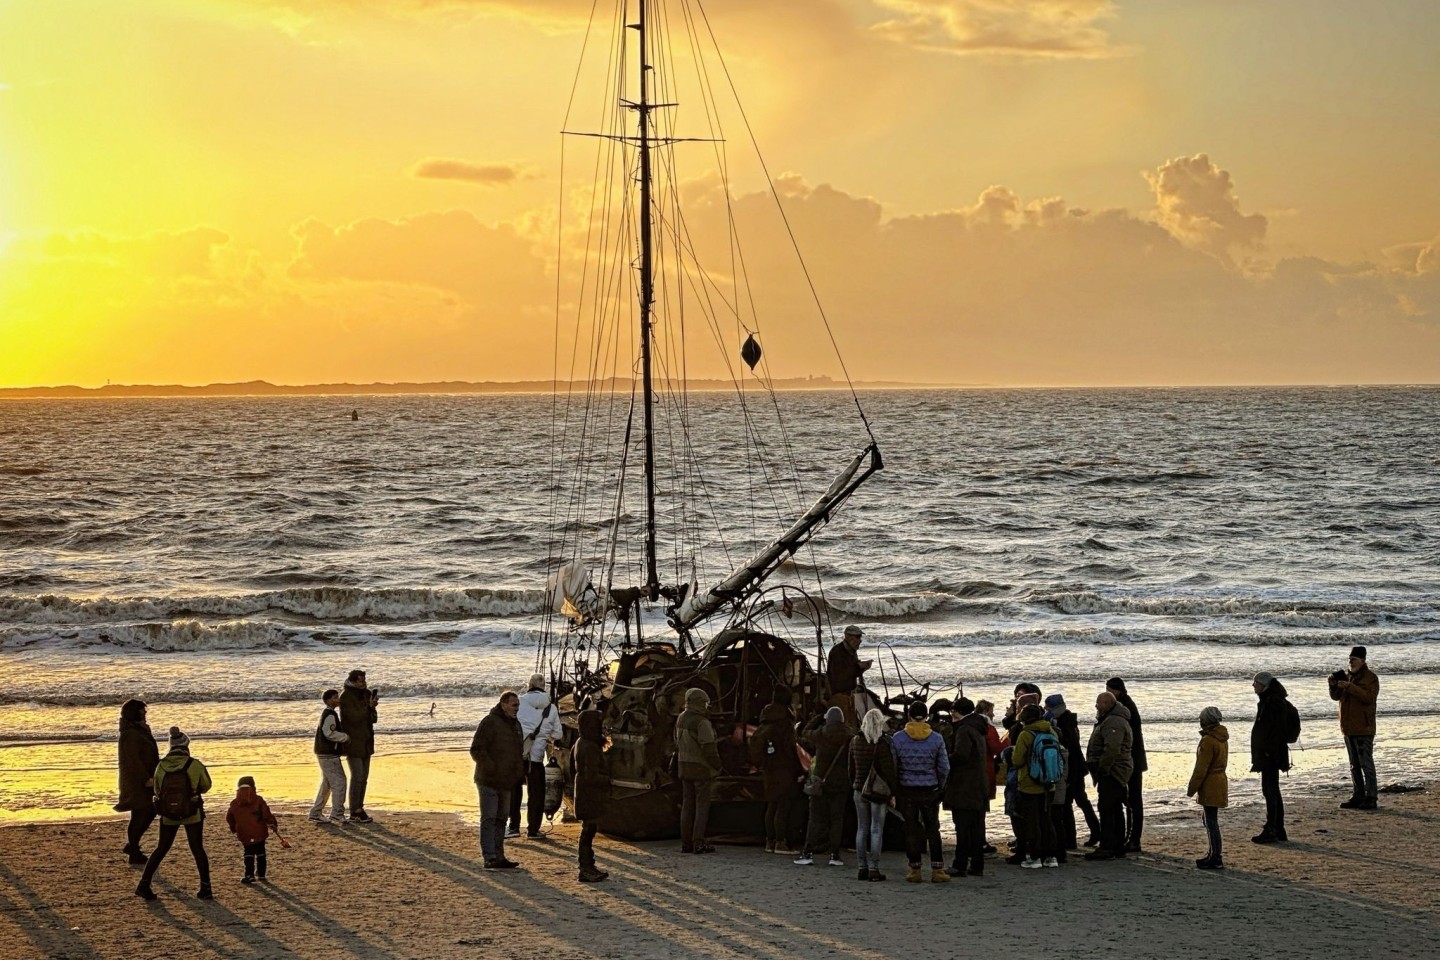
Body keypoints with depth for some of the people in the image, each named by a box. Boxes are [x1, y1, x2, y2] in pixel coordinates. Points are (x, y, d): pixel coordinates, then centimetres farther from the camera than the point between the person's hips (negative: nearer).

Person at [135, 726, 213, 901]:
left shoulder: (161, 766, -7)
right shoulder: (195, 765, -14)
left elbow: (157, 790, 5)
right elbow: (206, 786, 1)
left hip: (168, 815, 2)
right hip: (193, 814, -2)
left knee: (161, 849, 17)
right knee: (198, 849, 9)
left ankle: (144, 885, 12)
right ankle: (205, 889, 8)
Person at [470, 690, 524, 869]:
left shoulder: (515, 724, 14)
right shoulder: (489, 722, -13)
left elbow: (518, 752, 26)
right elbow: (476, 750, -17)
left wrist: (520, 773, 12)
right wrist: (491, 768, -24)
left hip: (505, 782, 9)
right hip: (489, 781, -9)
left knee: (501, 819, 13)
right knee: (489, 819, -10)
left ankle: (498, 857, 20)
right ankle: (489, 858, -13)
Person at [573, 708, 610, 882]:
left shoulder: (582, 744, 10)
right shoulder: (590, 748, -22)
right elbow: (592, 777, -24)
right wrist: (610, 781, -12)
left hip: (587, 796, 10)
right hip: (590, 797, -10)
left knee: (589, 830, 16)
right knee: (589, 830, -5)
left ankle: (588, 867, 25)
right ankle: (585, 870, 0)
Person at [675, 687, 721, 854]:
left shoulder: (681, 719, 9)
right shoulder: (702, 722, -17)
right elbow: (709, 748, -20)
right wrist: (716, 767, -9)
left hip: (685, 768, 8)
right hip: (701, 769, -8)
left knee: (687, 805, 10)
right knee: (702, 805, -3)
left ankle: (686, 843, 10)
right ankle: (698, 843, -7)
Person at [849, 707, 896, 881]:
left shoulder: (855, 740, 5)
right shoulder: (882, 742, -13)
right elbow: (888, 769, -13)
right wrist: (892, 793, -9)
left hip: (859, 790, 5)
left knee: (862, 829, 11)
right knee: (877, 830, -1)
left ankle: (862, 867, 11)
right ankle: (873, 869, -3)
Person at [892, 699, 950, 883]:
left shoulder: (898, 738, -6)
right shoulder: (936, 739, -4)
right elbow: (944, 768, -1)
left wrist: (893, 791, 7)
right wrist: (940, 787, 14)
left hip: (906, 790, -1)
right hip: (930, 791, 1)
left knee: (911, 830, 7)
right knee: (933, 830, 8)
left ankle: (914, 870, 10)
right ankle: (937, 870, 6)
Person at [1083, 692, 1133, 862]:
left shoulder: (1113, 723, -18)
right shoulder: (1111, 720, 19)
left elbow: (1112, 750, -28)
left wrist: (1102, 769, -22)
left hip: (1111, 772, -11)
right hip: (1116, 773, 11)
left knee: (1107, 810, -11)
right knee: (1116, 810, 15)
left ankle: (1106, 848, -12)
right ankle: (1118, 847, 21)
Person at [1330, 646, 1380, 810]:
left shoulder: (1370, 677, -7)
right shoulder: (1348, 676, 15)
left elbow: (1369, 697, -22)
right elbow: (1336, 696, 14)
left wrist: (1349, 686, -26)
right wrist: (1334, 685, -7)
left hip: (1363, 728, -8)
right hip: (1349, 728, 8)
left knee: (1366, 764, -8)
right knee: (1354, 765, 12)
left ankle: (1370, 798, -8)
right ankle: (1358, 796, 18)